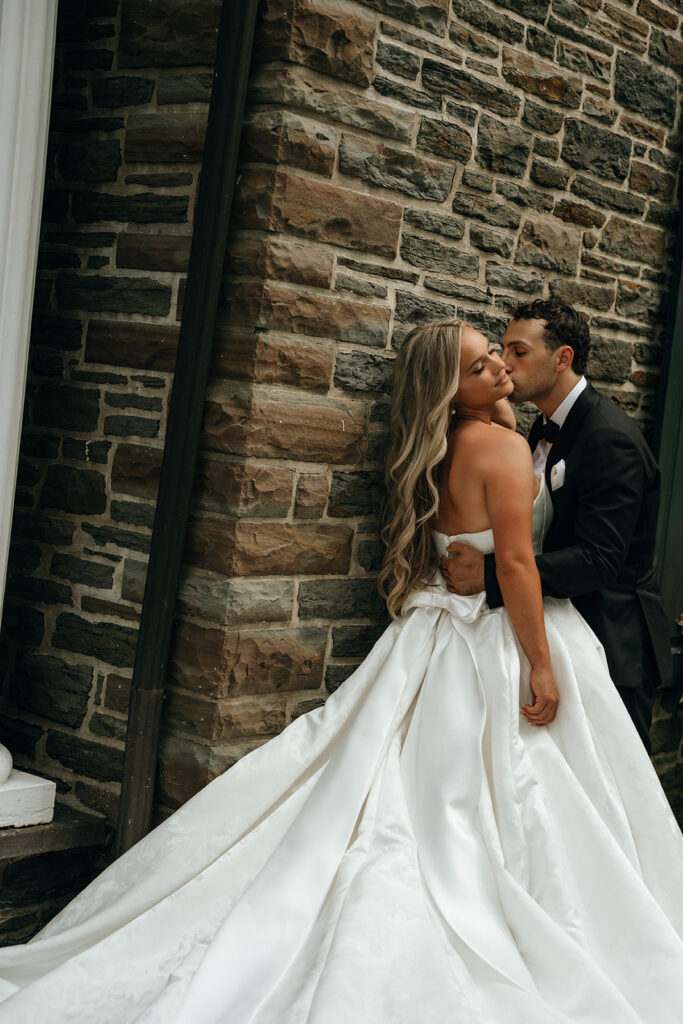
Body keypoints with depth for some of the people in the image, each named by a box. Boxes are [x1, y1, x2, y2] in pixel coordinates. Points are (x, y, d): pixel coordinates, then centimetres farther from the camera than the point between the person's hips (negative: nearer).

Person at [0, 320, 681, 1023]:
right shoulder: (503, 446, -15)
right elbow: (516, 563, -20)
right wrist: (541, 666, -18)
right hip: (500, 645, -8)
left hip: (438, 637, 8)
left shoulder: (432, 452, 10)